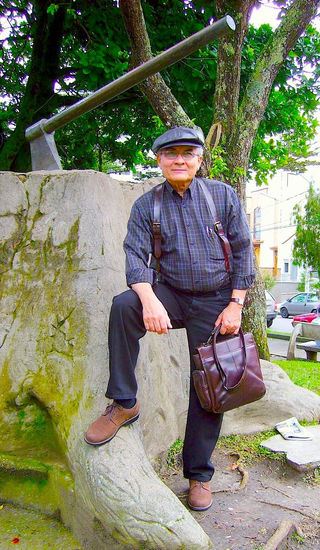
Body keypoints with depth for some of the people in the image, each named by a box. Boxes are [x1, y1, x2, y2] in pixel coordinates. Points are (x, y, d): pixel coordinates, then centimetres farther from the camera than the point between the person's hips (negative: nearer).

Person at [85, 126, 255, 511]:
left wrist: (235, 304, -8)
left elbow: (243, 250, 0)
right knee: (123, 306, -31)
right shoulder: (146, 205, 0)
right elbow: (136, 255, -10)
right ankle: (124, 403, -15)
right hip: (171, 295, 0)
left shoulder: (223, 195, 0)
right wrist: (149, 299, -30)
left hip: (215, 303, 0)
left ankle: (199, 474, 21)